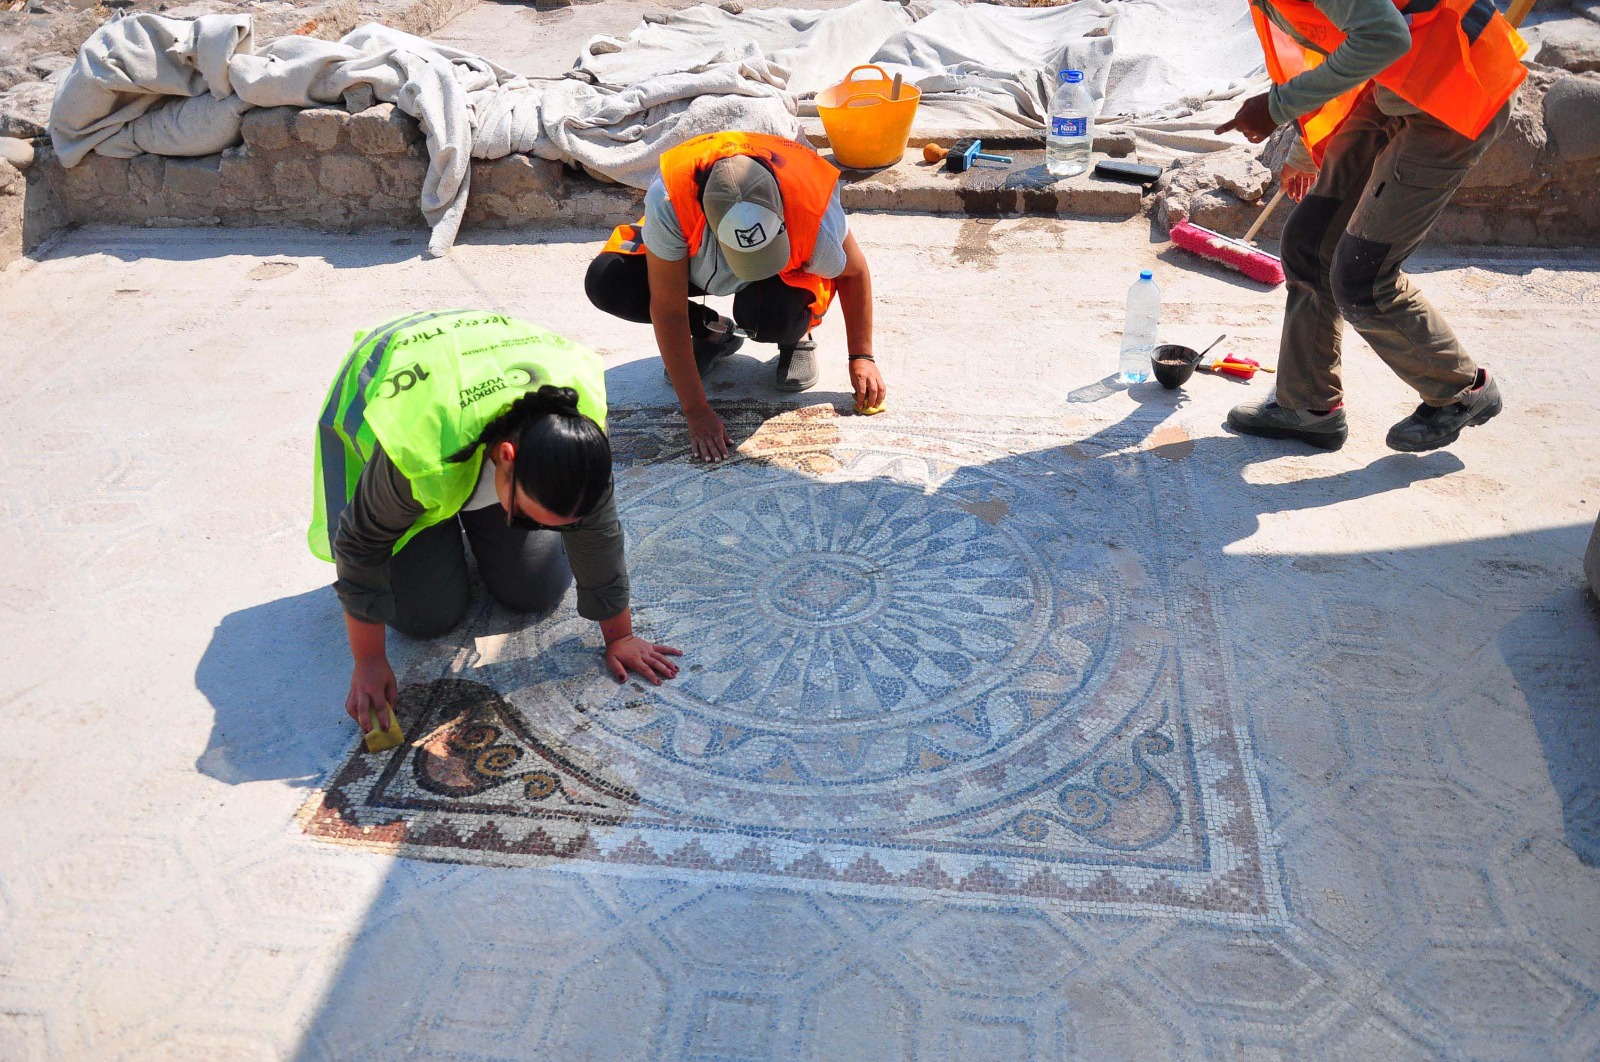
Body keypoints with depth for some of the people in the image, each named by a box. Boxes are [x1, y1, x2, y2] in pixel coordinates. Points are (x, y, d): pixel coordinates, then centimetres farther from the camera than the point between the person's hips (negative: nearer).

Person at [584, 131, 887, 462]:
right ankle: (713, 331, 0)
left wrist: (862, 357, -13)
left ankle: (797, 336, 1)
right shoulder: (668, 200, -40)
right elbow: (668, 312, -32)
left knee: (769, 315, -39)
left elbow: (855, 272, -15)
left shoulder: (816, 211, -39)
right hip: (692, 257, 2)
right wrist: (696, 412, -31)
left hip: (789, 270, -2)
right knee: (606, 284, -25)